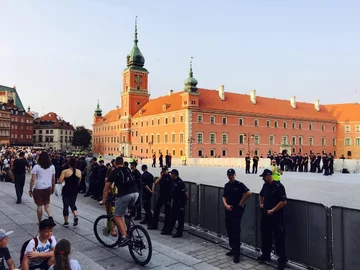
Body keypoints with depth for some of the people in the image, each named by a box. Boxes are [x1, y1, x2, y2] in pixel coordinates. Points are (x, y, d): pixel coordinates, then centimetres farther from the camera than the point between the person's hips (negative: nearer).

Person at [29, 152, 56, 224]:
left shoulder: (36, 167, -7)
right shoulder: (52, 167, 3)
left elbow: (33, 179, -9)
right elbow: (53, 179, 7)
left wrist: (30, 190, -2)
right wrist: (53, 188, 17)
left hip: (38, 188, -3)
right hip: (48, 188, 3)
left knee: (39, 205, 9)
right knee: (46, 203, 17)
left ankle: (40, 222, 18)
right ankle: (49, 215, -9)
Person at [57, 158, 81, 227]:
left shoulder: (65, 171, -12)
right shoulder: (79, 172, -2)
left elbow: (59, 182, -15)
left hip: (66, 190, -3)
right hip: (75, 190, 3)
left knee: (65, 206, 11)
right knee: (72, 204, 22)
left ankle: (66, 222, 18)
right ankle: (75, 216, -2)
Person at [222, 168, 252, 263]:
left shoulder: (239, 184, -11)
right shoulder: (227, 185, 9)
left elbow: (249, 193, -23)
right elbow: (224, 197, 14)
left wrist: (241, 203, -14)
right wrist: (226, 205, -5)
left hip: (237, 210, -7)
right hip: (228, 210, 7)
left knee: (236, 231, -7)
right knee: (229, 230, 13)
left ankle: (237, 253, -1)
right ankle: (233, 249, 27)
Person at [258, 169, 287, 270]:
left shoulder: (278, 186, -17)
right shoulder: (265, 185, 7)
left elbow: (284, 201, -21)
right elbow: (261, 195, 26)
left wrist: (273, 210, -20)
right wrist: (261, 204, 10)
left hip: (276, 216, -7)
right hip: (265, 214, 8)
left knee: (279, 237, 1)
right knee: (265, 235, 16)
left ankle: (282, 259, 13)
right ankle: (265, 254, 32)